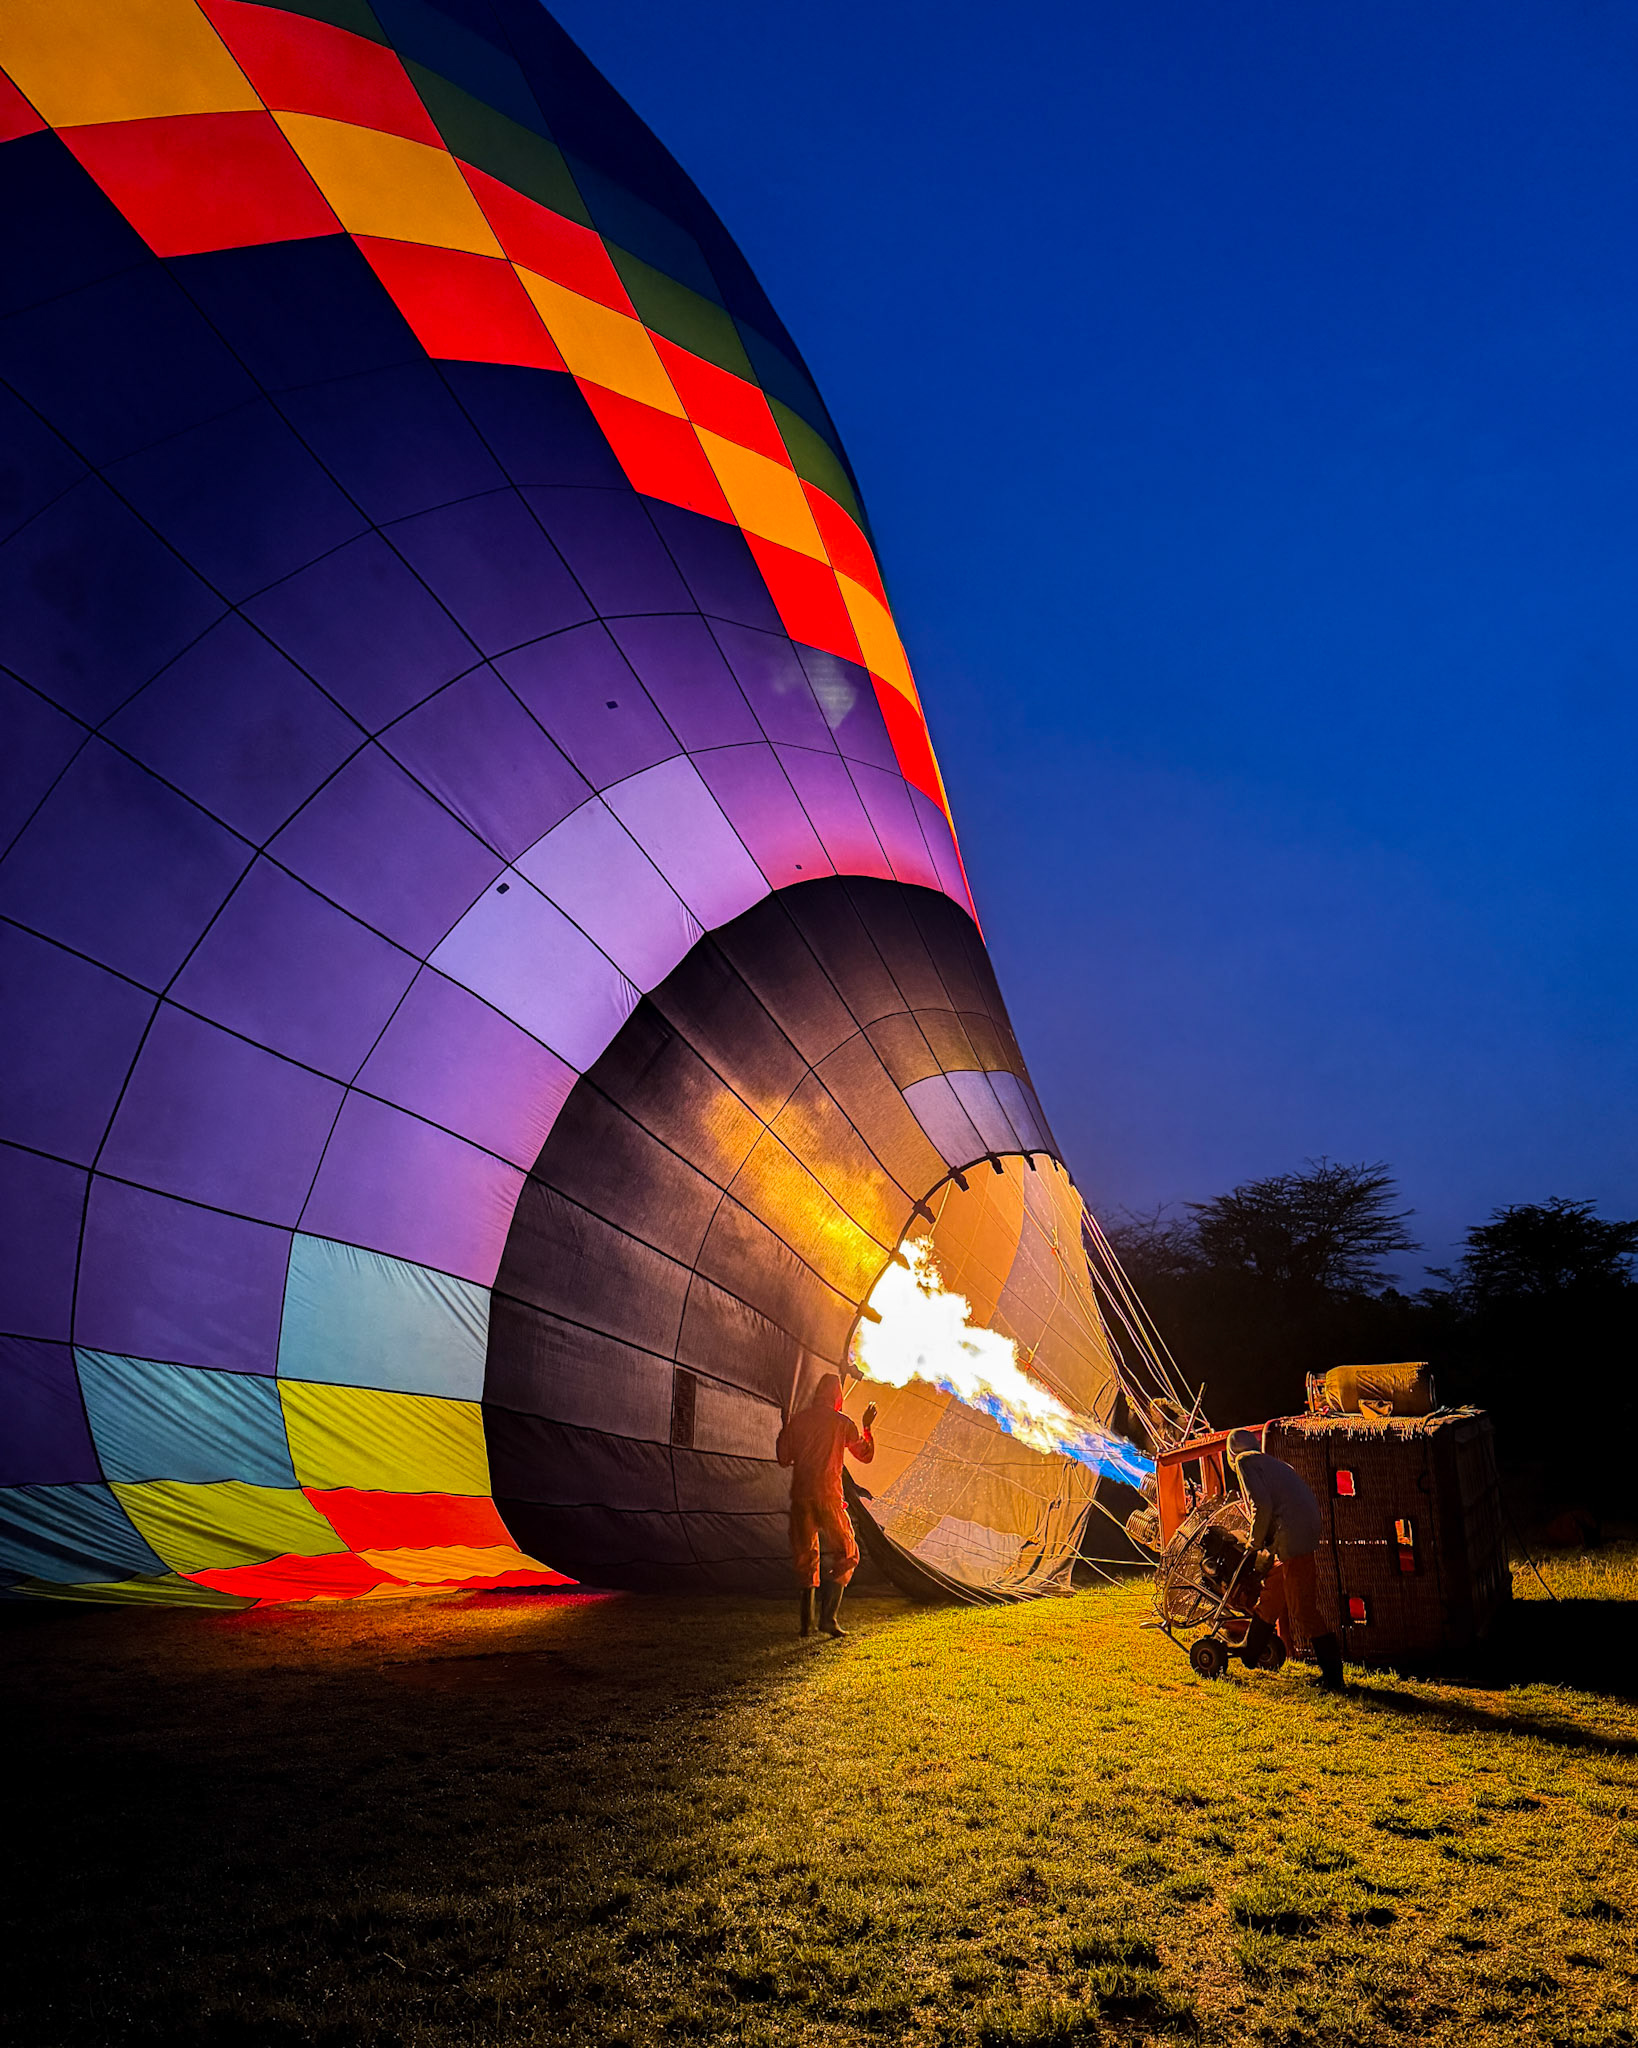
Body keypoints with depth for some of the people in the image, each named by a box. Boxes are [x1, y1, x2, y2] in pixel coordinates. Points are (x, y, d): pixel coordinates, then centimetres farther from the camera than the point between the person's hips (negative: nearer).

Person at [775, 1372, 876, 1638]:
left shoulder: (797, 1419, 7)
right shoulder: (842, 1423, -1)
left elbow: (783, 1458, 11)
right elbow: (866, 1455, 9)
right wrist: (867, 1427, 20)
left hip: (800, 1494, 3)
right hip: (828, 1495, -3)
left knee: (805, 1556, 14)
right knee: (846, 1555, 6)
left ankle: (807, 1622, 11)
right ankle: (828, 1616, -7)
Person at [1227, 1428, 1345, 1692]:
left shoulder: (1245, 1461, 1)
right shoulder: (1272, 1462, 25)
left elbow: (1262, 1505, -12)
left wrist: (1256, 1547, -2)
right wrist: (1266, 1545, 27)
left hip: (1294, 1538, -9)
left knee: (1303, 1609, -4)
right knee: (1270, 1593, 21)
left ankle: (1334, 1677, -1)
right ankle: (1249, 1654, 35)